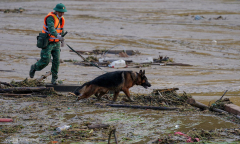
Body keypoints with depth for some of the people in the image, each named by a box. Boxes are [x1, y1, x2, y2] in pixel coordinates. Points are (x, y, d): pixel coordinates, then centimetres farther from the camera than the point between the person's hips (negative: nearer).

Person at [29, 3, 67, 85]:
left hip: (56, 43, 6)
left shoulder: (61, 19, 6)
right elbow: (51, 28, -38)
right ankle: (34, 68, 19)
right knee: (45, 60, -10)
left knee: (56, 61, -4)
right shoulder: (51, 17, -20)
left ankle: (54, 79, 4)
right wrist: (57, 36, -54)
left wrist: (62, 41, 32)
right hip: (47, 42, -6)